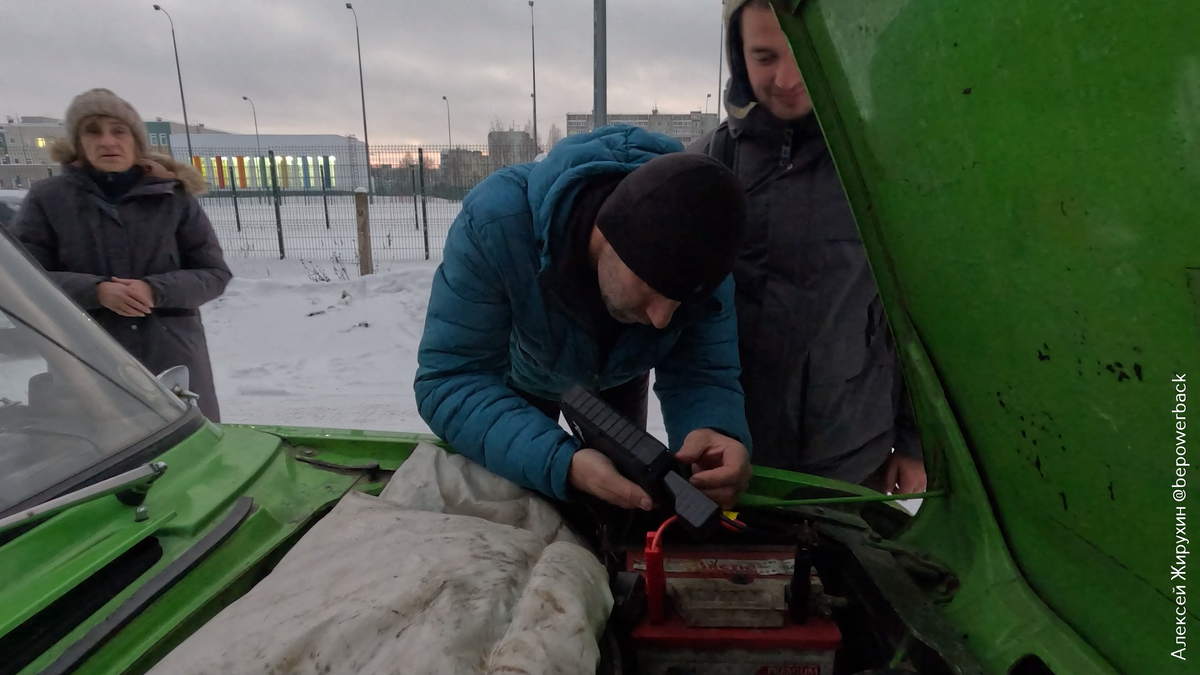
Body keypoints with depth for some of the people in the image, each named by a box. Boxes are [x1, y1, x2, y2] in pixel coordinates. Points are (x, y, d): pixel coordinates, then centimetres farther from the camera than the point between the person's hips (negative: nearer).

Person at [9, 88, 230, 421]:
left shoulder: (173, 196, 4)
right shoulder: (48, 198, 5)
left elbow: (215, 274, 3)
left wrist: (155, 290, -15)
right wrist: (96, 291, -15)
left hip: (175, 356, 0)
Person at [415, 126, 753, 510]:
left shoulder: (695, 257, -33)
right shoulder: (498, 219, -43)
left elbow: (703, 373, -29)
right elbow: (450, 379, -42)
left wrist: (717, 433, -53)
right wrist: (562, 464, -58)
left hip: (617, 379, 3)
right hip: (519, 375, -2)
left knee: (624, 515, 19)